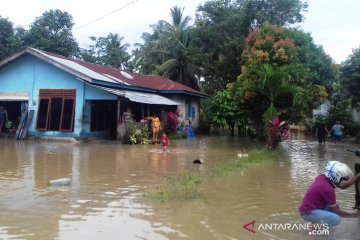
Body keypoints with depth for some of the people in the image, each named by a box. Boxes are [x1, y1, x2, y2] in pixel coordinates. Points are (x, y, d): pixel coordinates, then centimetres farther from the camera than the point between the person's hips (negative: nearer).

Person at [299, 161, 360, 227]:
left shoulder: (323, 178, -1)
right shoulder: (328, 189, -25)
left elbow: (343, 186, 12)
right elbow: (336, 211, -14)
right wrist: (355, 215, -3)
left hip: (308, 207, 10)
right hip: (308, 212, -10)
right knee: (336, 219, -22)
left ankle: (316, 221, 18)